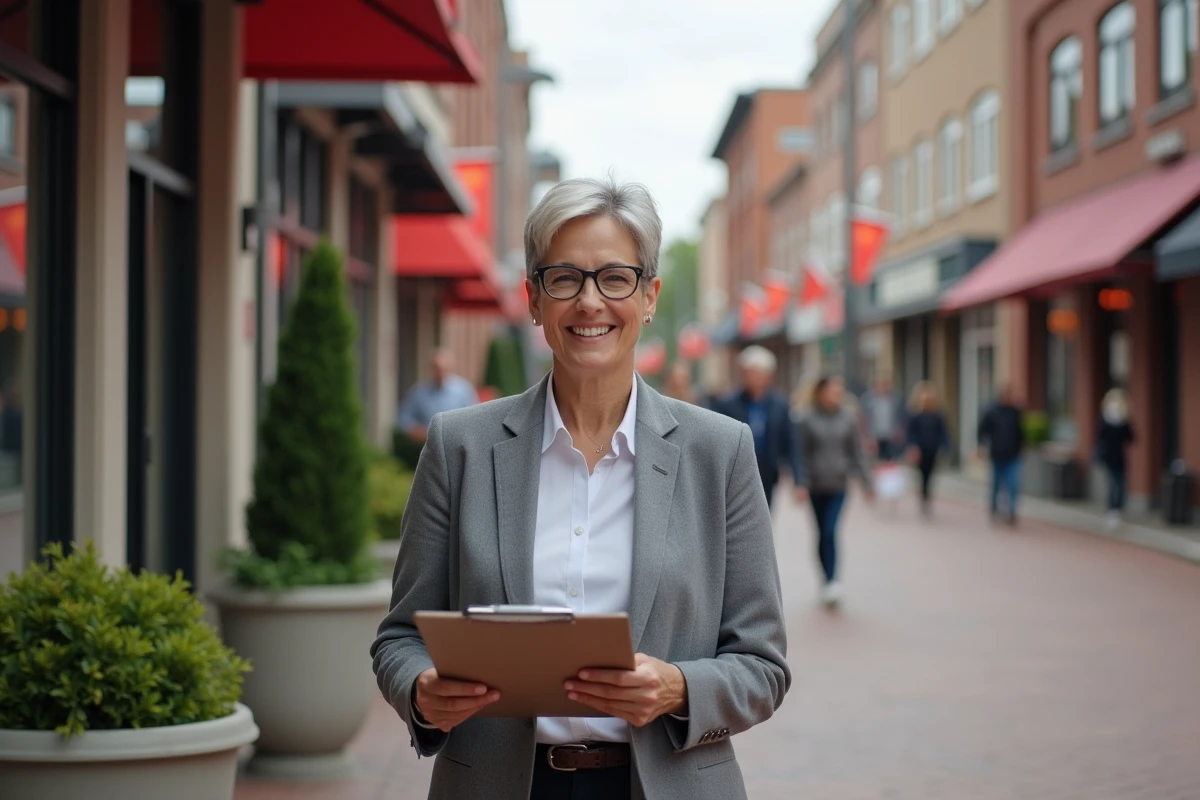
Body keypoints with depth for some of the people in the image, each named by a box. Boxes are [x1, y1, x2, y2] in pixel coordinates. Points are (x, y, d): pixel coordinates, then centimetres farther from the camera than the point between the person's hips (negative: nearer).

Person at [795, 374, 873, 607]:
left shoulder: (848, 419, 2)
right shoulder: (808, 421, -1)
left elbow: (855, 453, 7)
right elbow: (803, 455, -1)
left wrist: (866, 482, 7)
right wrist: (802, 484, -10)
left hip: (839, 485, -1)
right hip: (816, 485, 1)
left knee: (830, 530, -15)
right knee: (823, 533, 8)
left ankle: (832, 581, -18)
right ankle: (828, 581, 21)